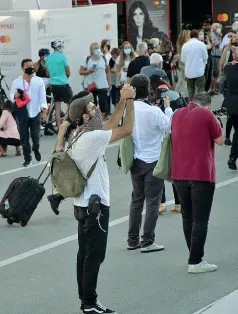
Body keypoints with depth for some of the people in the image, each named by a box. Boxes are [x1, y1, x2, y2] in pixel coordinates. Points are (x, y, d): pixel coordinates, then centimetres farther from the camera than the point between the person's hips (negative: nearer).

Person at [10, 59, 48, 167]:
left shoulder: (39, 81, 0)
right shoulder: (16, 82, 0)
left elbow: (42, 96, -2)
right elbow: (11, 95, 6)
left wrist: (44, 109, -13)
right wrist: (15, 96, -18)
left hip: (35, 113, 0)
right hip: (22, 114, 0)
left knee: (35, 135, 3)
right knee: (24, 137, 1)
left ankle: (36, 149, 35)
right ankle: (27, 159, 10)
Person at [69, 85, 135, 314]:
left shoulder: (81, 136, 9)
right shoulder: (92, 138, -20)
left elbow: (110, 126, 20)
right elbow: (127, 129, -17)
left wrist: (122, 102, 14)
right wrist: (130, 100, -8)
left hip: (84, 204, 10)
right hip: (95, 204, -10)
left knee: (85, 254, 13)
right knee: (94, 256, -5)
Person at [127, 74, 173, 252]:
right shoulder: (154, 111, -21)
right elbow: (169, 126, -12)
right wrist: (168, 107, -2)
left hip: (136, 162, 6)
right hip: (153, 161, -6)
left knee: (136, 200, 16)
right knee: (152, 202, 2)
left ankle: (133, 240, 19)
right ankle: (147, 242, 1)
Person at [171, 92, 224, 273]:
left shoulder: (177, 114, 9)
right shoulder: (207, 115, -8)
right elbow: (220, 141, -3)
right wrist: (217, 123, 13)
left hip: (179, 174, 6)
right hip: (201, 175, -6)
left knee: (187, 217, 15)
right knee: (200, 219, -4)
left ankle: (195, 255, 22)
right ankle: (195, 262, -6)